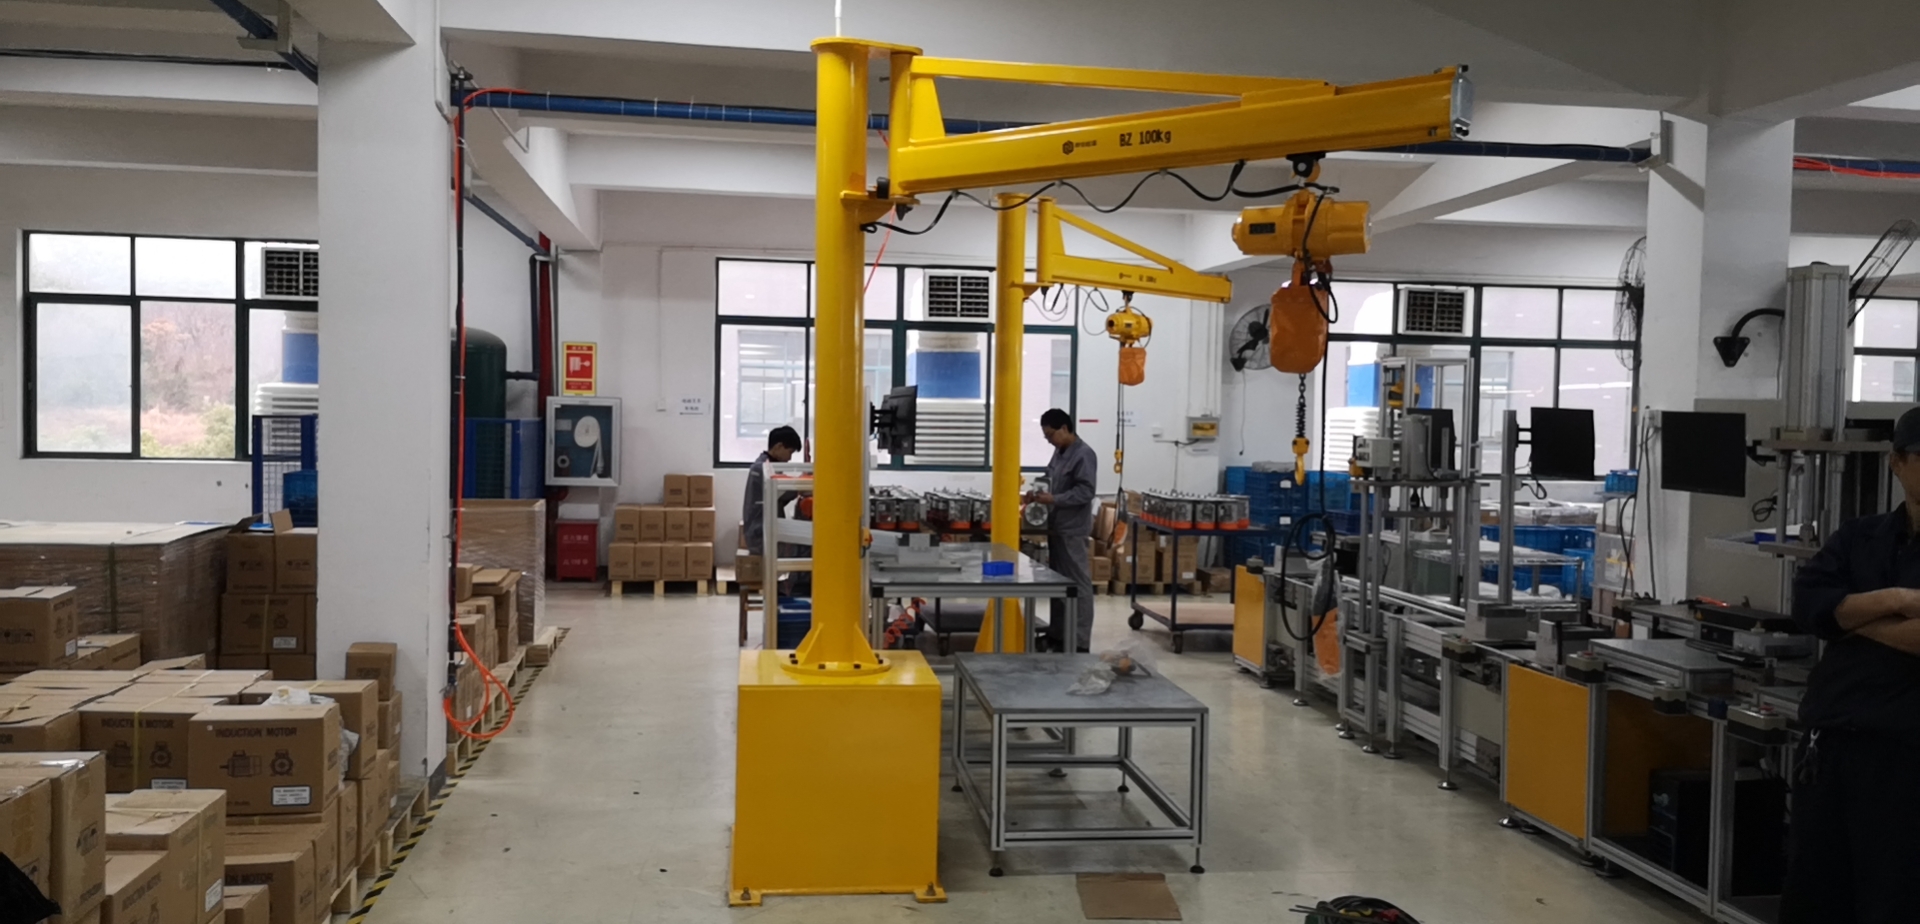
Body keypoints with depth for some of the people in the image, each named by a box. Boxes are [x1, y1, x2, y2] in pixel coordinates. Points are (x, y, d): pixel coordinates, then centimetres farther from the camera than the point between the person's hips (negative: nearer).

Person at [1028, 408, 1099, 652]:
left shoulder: (1084, 454, -14)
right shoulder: (1059, 452, 14)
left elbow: (1085, 492, -19)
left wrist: (1053, 499, -22)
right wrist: (1041, 495, 4)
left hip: (1072, 530, -9)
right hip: (1056, 527, 9)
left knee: (1078, 584, -4)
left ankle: (1079, 641, 0)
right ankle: (1057, 634, 23)